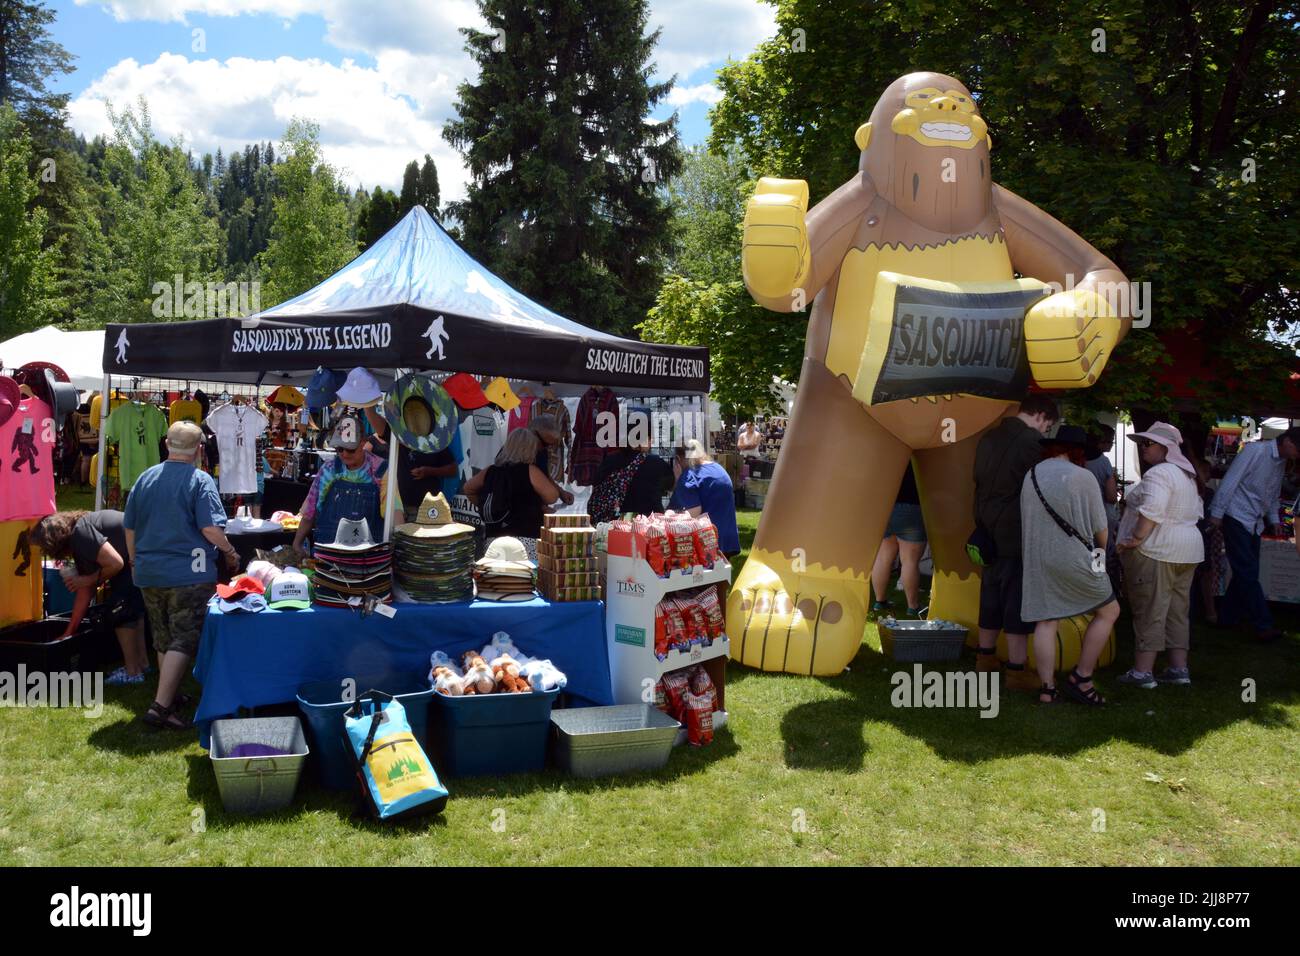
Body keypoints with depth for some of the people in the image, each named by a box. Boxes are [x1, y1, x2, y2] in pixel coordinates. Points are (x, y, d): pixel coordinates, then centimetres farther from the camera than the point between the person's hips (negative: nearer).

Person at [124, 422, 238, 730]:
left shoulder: (146, 478, 6)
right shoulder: (200, 481, -11)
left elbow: (129, 526, 12)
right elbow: (211, 528, -18)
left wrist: (135, 561, 24)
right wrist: (230, 552, -1)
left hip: (148, 573, 6)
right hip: (188, 574, -6)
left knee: (163, 639, 19)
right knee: (183, 641, -4)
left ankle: (170, 696, 31)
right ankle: (161, 707, -11)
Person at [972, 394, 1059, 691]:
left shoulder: (989, 438, 10)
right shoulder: (1030, 442, -15)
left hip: (989, 532, 8)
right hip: (1017, 535, -8)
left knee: (991, 595, 18)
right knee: (1018, 602, -3)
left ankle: (985, 657, 29)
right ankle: (1017, 671, 0)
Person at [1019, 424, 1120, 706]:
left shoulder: (1031, 475, 6)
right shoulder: (1082, 477, -10)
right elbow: (1100, 527, -3)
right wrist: (1101, 551, 18)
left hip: (1037, 558, 5)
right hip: (1074, 560, -5)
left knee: (1045, 622, 7)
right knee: (1109, 611, 12)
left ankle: (1047, 688, 7)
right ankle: (1081, 678, 12)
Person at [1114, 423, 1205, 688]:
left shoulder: (1158, 473, -14)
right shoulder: (1186, 475, 18)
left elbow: (1151, 512, -26)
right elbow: (1196, 513, 21)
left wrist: (1135, 539, -21)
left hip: (1156, 551, -10)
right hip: (1188, 549, 10)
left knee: (1149, 611, -7)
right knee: (1177, 609, 13)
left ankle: (1143, 671, -6)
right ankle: (1179, 668, 15)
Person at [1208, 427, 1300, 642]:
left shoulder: (1282, 462, 13)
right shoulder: (1255, 450, -13)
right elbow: (1230, 481, -16)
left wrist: (1274, 520, 14)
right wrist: (1217, 513, -17)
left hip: (1255, 523, 9)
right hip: (1237, 518, -9)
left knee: (1246, 574, 7)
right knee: (1248, 574, -10)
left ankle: (1227, 618, 17)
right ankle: (1263, 626, -12)